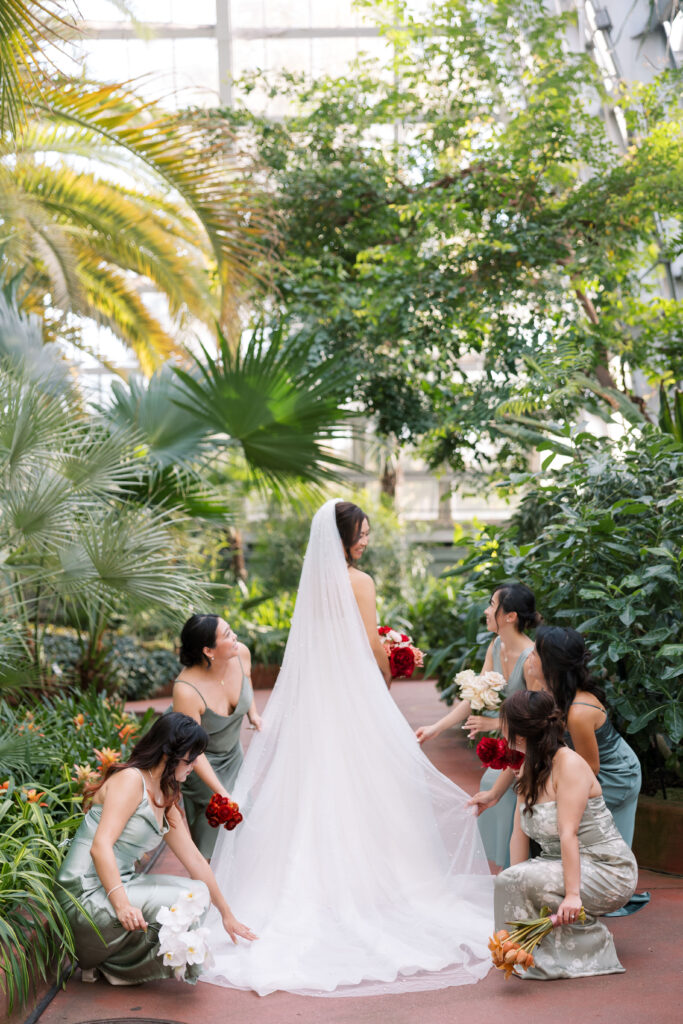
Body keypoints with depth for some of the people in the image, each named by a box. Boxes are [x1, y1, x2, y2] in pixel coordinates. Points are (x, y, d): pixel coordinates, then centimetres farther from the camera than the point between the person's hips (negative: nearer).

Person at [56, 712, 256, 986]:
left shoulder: (165, 800, 15)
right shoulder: (130, 780, -13)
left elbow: (194, 860, 20)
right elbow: (100, 846, -23)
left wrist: (226, 914, 23)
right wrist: (121, 905, -33)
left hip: (121, 886, 9)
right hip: (88, 897, -9)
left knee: (197, 891, 2)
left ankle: (109, 955, 6)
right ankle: (115, 966, -2)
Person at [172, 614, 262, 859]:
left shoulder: (241, 653, -22)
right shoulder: (186, 690, -38)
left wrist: (252, 712, -2)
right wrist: (221, 793, -28)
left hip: (232, 751, 6)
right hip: (201, 762, -6)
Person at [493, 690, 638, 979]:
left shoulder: (569, 764, -20)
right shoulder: (528, 768, 6)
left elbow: (568, 834, -27)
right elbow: (520, 833, 4)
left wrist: (572, 893, -30)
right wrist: (511, 886, -3)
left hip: (608, 872, -8)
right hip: (563, 865, 8)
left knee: (523, 880, -26)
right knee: (505, 884, -8)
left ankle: (588, 949, -9)